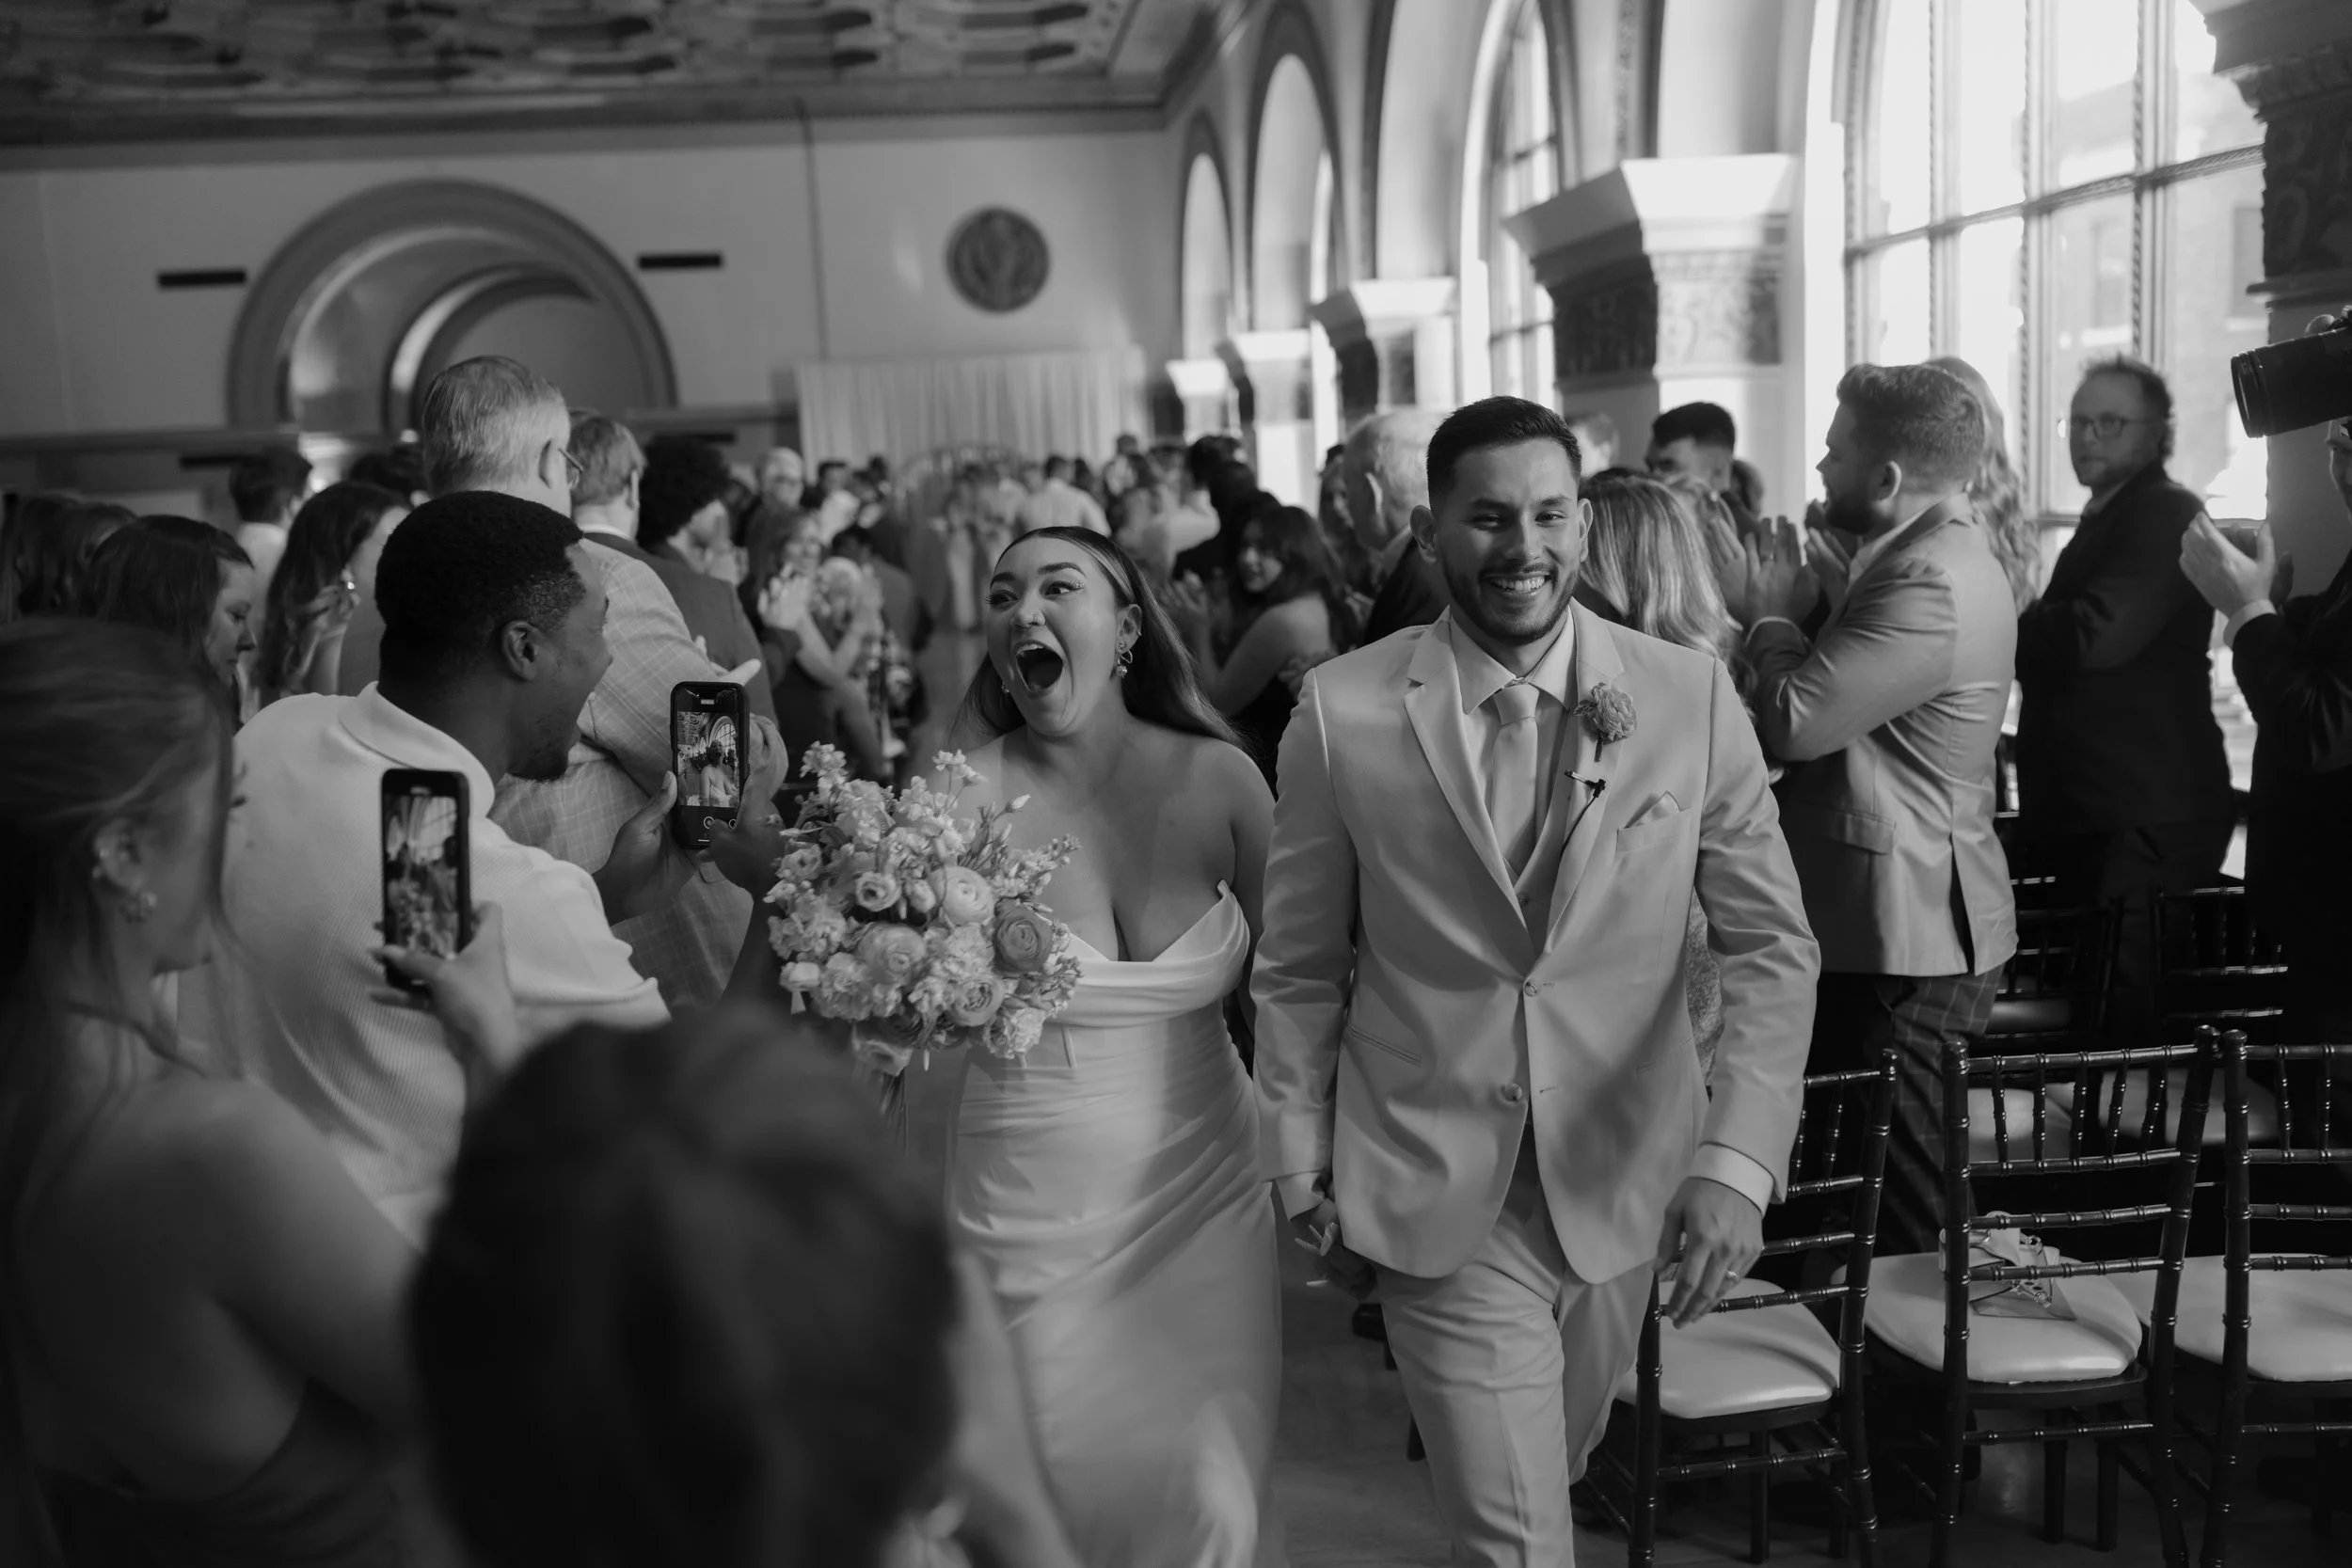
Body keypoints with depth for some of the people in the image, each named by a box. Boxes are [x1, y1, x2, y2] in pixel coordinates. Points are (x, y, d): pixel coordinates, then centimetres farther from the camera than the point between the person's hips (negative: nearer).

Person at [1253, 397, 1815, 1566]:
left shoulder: (1691, 696, -7)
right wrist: (1302, 1174, 1)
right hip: (1431, 1196, -2)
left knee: (1554, 1472, 26)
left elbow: (1772, 944, -5)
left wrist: (1737, 1158, -17)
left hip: (1624, 1182, 3)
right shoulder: (1343, 711, -10)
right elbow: (1298, 967, -1)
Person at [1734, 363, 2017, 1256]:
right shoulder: (1931, 554, 13)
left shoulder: (1933, 585, -22)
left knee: (1903, 1212, 0)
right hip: (1895, 922, 11)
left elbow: (1795, 720, -25)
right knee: (1866, 1189, 20)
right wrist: (1798, 607, 2)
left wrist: (1773, 617, -8)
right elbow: (1840, 699, 15)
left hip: (1906, 943, -11)